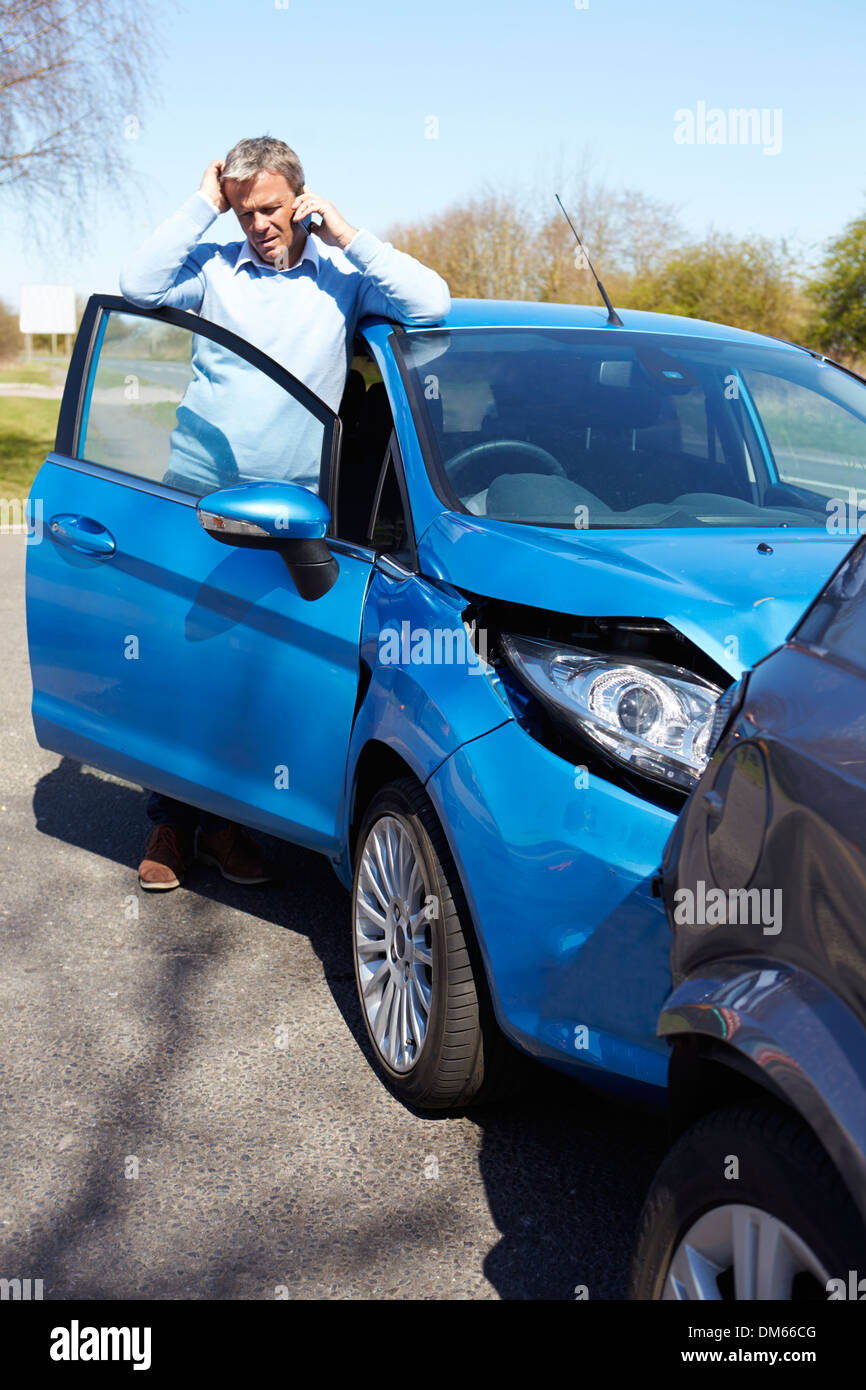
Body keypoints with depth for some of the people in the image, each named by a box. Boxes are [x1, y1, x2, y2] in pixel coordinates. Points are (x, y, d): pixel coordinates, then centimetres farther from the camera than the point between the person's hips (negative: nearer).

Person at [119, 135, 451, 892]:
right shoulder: (214, 267, 6)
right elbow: (139, 285, -11)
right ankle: (171, 819, 14)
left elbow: (430, 302, -9)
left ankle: (225, 818, 18)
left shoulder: (340, 276, 4)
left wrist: (342, 231, -9)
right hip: (194, 492, 0)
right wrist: (203, 204, -7)